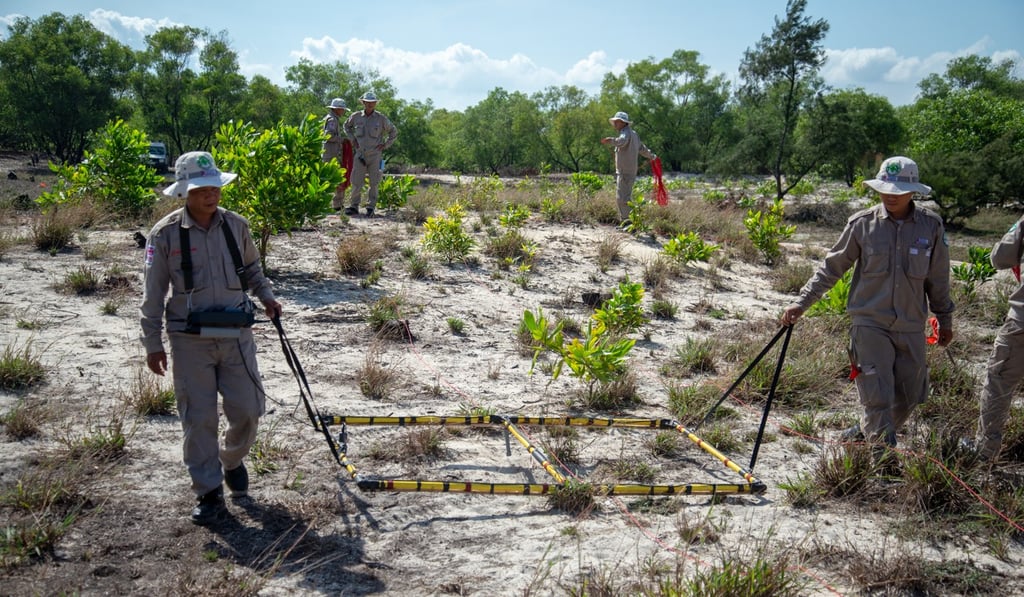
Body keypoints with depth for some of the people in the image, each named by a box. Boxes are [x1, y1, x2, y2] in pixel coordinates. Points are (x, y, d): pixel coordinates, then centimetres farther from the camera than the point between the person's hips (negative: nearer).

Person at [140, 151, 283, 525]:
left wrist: (266, 296, 3)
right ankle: (209, 494, 14)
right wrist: (153, 343, -1)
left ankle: (232, 461, 36)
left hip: (236, 334, 3)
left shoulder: (236, 226, 4)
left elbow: (252, 269, 21)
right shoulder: (166, 234, -4)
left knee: (247, 410, 5)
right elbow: (153, 294, 1)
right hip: (190, 339, -2)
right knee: (198, 417, 1)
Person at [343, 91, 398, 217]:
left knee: (374, 183, 3)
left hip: (375, 155, -1)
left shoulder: (381, 118, -2)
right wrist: (352, 139, 11)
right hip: (360, 154, 1)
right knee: (356, 182, -2)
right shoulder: (356, 116, 2)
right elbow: (347, 126, 23)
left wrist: (385, 145, 3)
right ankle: (354, 206, 6)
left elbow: (393, 132, 11)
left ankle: (371, 207, 10)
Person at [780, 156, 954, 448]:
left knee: (909, 396, 10)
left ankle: (866, 433, 33)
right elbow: (832, 267, 1)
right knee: (877, 396, -8)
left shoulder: (931, 226, 0)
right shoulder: (862, 223, -6)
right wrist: (802, 302, -4)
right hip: (870, 323, -3)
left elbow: (937, 279, 11)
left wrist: (945, 319, 19)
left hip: (911, 327, 3)